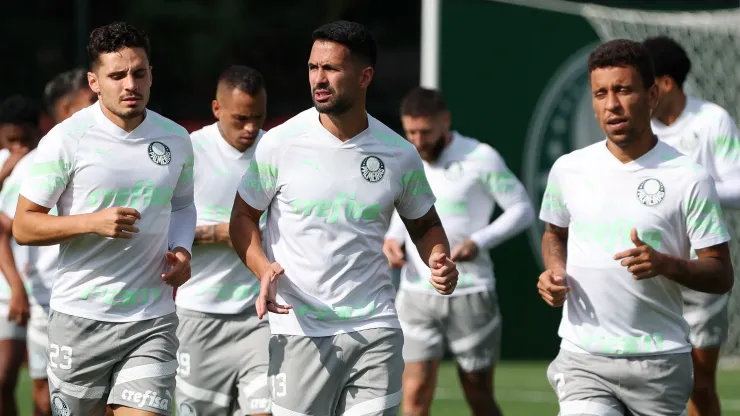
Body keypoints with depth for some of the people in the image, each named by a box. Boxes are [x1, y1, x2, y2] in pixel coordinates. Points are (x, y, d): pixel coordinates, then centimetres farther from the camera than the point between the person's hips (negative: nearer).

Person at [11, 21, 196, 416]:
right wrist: (93, 223, -20)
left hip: (153, 322, 2)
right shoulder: (66, 140, -8)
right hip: (80, 320, -2)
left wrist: (182, 249, 4)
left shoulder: (176, 139, 6)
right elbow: (23, 226, -7)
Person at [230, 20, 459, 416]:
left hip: (375, 333, 1)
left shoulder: (399, 154, 1)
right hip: (299, 331, -1)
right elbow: (243, 216, 5)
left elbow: (424, 224, 16)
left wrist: (439, 261, -6)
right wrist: (264, 270, -14)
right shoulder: (280, 143, -4)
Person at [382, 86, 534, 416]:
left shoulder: (480, 159, -8)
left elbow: (522, 209, -5)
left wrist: (479, 242, -19)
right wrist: (393, 238, 2)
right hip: (416, 294, 3)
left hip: (469, 293, -3)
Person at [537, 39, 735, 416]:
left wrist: (665, 265, -21)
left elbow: (721, 276, -3)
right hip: (582, 359, 1)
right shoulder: (568, 169, 6)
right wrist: (554, 272, 3)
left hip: (660, 361, -1)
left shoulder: (689, 179, -4)